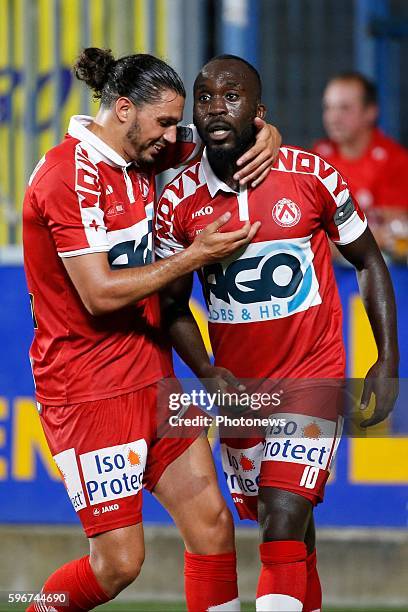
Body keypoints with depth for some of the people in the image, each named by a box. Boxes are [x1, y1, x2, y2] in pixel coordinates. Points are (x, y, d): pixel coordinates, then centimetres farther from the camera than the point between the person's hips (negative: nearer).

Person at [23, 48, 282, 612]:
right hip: (89, 391, -8)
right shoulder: (70, 174, -17)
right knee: (118, 562, -8)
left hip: (151, 377, 8)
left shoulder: (145, 154, 7)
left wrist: (266, 135, -1)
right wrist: (194, 257, -18)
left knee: (211, 523, 3)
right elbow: (100, 293, -21)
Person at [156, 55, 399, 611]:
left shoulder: (312, 176, -9)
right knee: (276, 521, 14)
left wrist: (388, 362, -2)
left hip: (312, 375, -3)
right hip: (239, 385, 3)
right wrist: (209, 374, -8)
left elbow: (368, 262, 4)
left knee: (284, 520, -17)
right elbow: (174, 306, 8)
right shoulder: (178, 201, -5)